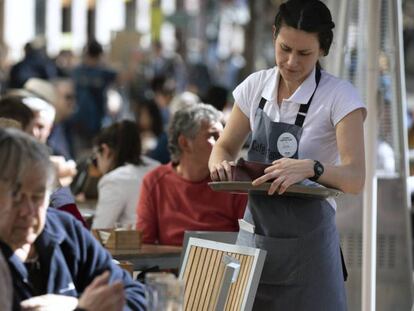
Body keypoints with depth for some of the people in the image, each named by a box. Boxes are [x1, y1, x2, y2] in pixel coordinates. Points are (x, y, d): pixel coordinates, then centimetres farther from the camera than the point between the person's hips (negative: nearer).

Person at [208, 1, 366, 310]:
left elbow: (355, 179, -19)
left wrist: (310, 168, -39)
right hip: (254, 236, 4)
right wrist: (221, 165, -11)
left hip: (306, 241, -4)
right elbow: (225, 147, 13)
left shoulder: (340, 97, -11)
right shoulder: (256, 86, 3)